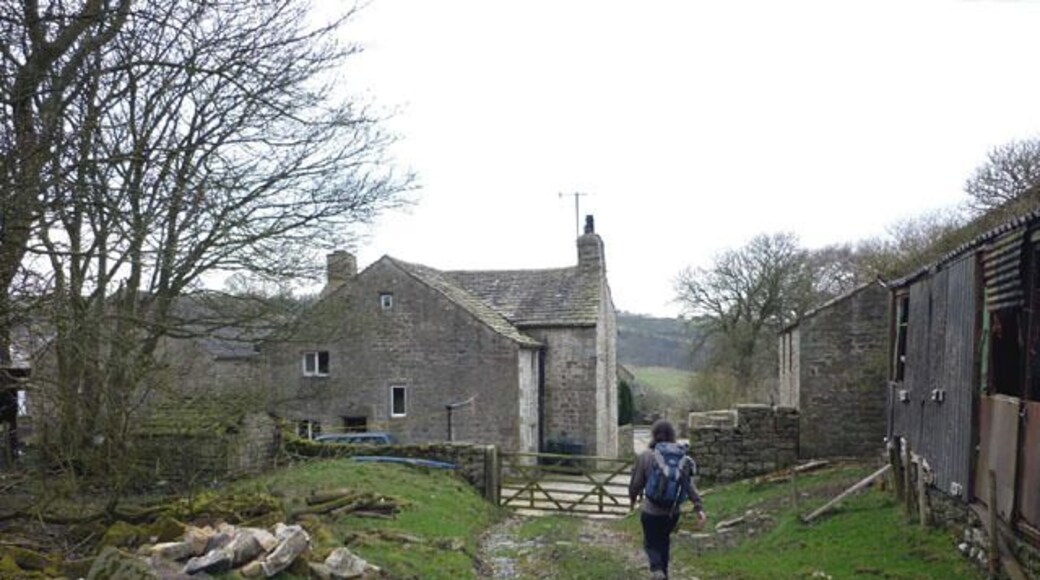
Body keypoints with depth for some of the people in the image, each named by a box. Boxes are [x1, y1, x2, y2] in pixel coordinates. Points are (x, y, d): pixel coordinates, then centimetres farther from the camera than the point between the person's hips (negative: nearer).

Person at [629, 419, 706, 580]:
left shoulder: (645, 457, -12)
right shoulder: (681, 457, -4)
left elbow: (636, 483, -5)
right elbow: (689, 484, -8)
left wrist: (632, 498, 15)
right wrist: (698, 508, -6)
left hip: (651, 511, -3)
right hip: (673, 511, 3)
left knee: (651, 543, 13)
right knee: (664, 541, 25)